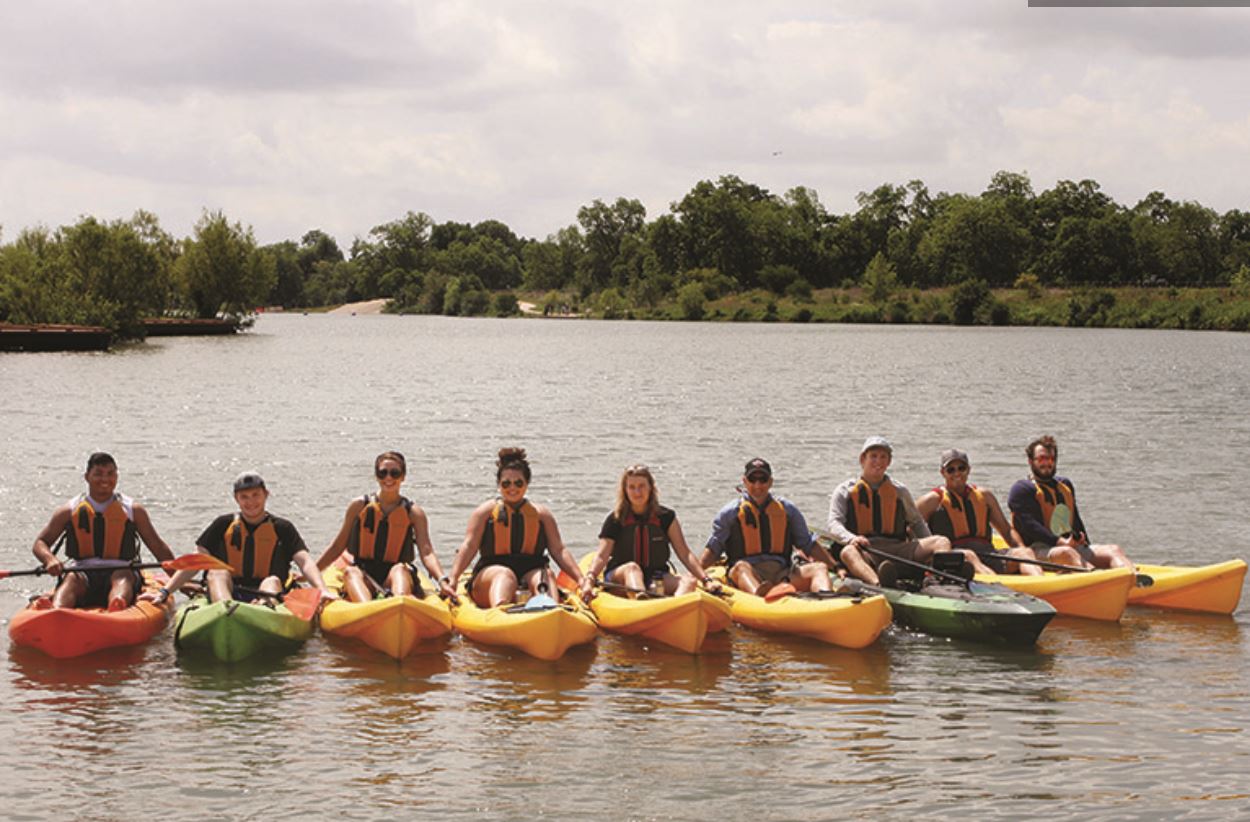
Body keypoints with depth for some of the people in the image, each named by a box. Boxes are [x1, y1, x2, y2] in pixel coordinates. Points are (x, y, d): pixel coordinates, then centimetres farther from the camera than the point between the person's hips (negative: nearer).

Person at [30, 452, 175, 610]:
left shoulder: (133, 511, 13)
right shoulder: (69, 511, 12)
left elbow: (158, 547, 13)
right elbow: (40, 543, 10)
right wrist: (50, 560, -15)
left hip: (120, 571, 0)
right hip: (82, 572, 0)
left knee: (123, 577, -34)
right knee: (72, 579, -33)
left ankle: (117, 608, -70)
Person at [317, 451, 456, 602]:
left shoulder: (413, 512, 7)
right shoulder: (359, 506, 11)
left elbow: (427, 552, -5)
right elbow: (337, 547, 16)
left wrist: (442, 580, -22)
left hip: (395, 578, -1)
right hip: (365, 576, 1)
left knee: (400, 569, -33)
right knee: (350, 571, -31)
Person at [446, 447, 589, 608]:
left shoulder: (541, 514, 17)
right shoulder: (486, 511, 11)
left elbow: (558, 550, 10)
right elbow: (469, 546, 1)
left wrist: (580, 579, -3)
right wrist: (452, 579, -14)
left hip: (531, 574, 2)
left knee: (544, 575, -29)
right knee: (505, 574, -34)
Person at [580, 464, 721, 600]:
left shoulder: (665, 517, 5)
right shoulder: (615, 520, -1)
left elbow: (685, 554, 1)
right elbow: (601, 556, -12)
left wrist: (706, 580, -12)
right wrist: (589, 580, -32)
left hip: (656, 580, 2)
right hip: (619, 579, -2)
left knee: (690, 580, -25)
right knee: (632, 568, -34)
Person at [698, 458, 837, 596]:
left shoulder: (787, 509, 18)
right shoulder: (730, 512, 10)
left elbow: (809, 544, 22)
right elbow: (713, 548, 10)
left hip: (782, 573, 3)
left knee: (819, 568, -18)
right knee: (741, 567, -35)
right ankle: (758, 595, -68)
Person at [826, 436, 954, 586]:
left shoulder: (899, 491, 23)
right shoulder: (845, 491, 13)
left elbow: (917, 522, 28)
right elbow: (834, 524, 1)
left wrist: (930, 549, 9)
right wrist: (851, 538, -22)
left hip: (897, 548, 3)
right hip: (865, 552, -3)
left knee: (942, 542, -17)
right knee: (848, 552, -38)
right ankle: (877, 584, -67)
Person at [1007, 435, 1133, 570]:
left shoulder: (1065, 485, 29)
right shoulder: (1021, 489, 4)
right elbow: (1028, 525, -10)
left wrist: (1086, 546, 13)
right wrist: (1060, 542, -21)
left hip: (1072, 547, 7)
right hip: (1038, 549, -7)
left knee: (1114, 550, -17)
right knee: (1067, 554, -39)